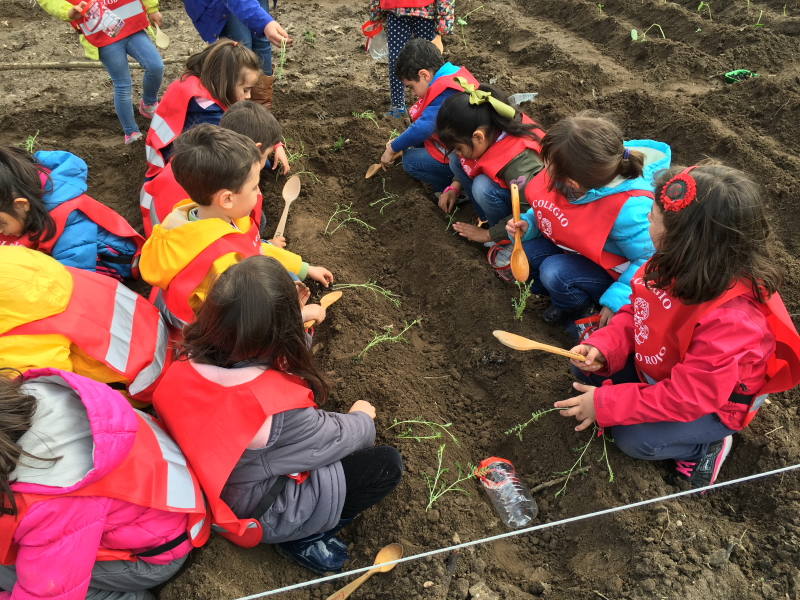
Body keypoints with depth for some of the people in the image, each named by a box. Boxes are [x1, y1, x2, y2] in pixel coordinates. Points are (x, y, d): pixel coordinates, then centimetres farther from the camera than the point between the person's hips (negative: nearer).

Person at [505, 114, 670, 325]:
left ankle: (578, 308, 5)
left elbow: (649, 260, -27)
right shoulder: (560, 180, -19)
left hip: (612, 274, -6)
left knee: (554, 272, -30)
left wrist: (616, 301, -28)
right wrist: (527, 224, -15)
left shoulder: (628, 209, -39)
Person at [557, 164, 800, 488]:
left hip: (716, 403, -7)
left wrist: (606, 404, -29)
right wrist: (603, 346, -20)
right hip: (662, 369, 7)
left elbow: (688, 397, -33)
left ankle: (705, 446, 7)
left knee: (633, 439, -18)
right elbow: (636, 310, -2)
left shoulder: (732, 318, -41)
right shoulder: (678, 264, -19)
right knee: (588, 365, 3)